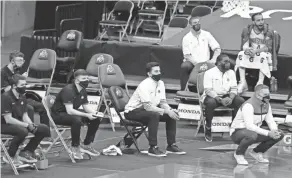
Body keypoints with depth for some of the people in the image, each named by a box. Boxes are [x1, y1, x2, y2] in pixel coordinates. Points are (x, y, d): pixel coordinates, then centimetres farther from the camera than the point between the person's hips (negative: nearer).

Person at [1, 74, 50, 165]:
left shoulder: (22, 98, 8)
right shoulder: (6, 97, -19)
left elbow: (25, 115, 9)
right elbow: (8, 119, -24)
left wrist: (31, 125, -12)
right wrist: (27, 125, -23)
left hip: (19, 123, 8)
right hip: (5, 125, -8)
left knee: (44, 129, -2)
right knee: (23, 131, -38)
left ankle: (26, 152, 7)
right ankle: (10, 156, -17)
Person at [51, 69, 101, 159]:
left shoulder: (82, 91, 4)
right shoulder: (68, 90, -24)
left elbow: (86, 106, 8)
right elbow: (69, 111, -30)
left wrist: (95, 113, -14)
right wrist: (87, 115, -33)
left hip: (71, 113, 9)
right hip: (58, 114, -9)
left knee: (96, 119, -1)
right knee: (77, 120, -38)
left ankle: (86, 145, 8)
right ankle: (75, 148, -25)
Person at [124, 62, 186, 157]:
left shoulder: (160, 83, 1)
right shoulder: (145, 85, -24)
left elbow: (163, 102, 4)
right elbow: (148, 107, -30)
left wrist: (170, 110, -18)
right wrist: (166, 111, -32)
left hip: (149, 109, 9)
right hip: (133, 111, -9)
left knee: (172, 114, -3)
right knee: (154, 115, -36)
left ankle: (171, 146, 3)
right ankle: (153, 148, -32)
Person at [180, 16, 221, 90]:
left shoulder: (206, 35, 11)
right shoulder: (186, 38, 7)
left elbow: (217, 49, 8)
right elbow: (186, 55, 0)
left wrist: (213, 59, -12)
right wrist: (196, 63, -18)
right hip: (192, 63, -1)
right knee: (184, 66, -35)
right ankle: (184, 90, -29)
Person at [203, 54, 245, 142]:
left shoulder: (231, 73, 8)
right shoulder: (210, 73, -9)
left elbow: (234, 89, 4)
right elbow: (208, 90, -16)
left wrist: (230, 98, -20)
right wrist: (219, 99, -31)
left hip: (226, 96, 5)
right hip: (212, 96, -5)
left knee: (241, 101, -20)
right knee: (211, 102, -40)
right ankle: (208, 127, -21)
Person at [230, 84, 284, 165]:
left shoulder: (266, 105, 2)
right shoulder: (249, 105, -25)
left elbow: (271, 121, 6)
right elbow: (249, 126, -31)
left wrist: (275, 131, -18)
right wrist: (268, 133, -33)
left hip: (254, 132, 8)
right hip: (238, 133, -8)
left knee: (279, 134, -6)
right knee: (252, 135, -43)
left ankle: (256, 152, 10)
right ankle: (239, 154, -13)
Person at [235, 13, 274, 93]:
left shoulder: (268, 32, -13)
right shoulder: (247, 30, -3)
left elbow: (269, 47, -17)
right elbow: (244, 45, -5)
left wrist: (256, 51, -32)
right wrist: (247, 49, -31)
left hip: (264, 54, -3)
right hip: (251, 53, 3)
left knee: (263, 56, -36)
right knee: (241, 54, -24)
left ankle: (260, 83, -39)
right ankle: (243, 83, -28)